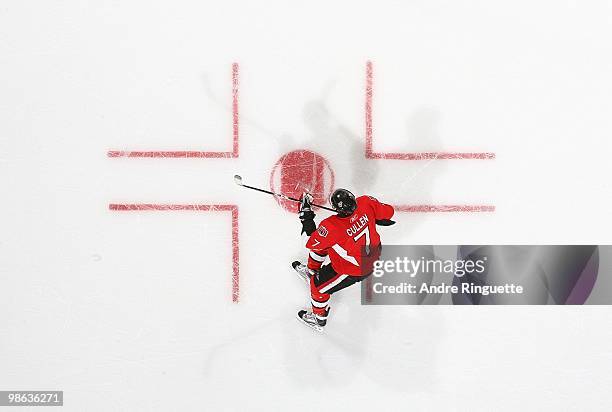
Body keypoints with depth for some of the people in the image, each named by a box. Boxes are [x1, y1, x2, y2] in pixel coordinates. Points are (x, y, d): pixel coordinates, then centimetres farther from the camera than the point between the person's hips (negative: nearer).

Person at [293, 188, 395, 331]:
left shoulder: (331, 227, -39)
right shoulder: (365, 202, -25)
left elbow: (311, 244, -26)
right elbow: (387, 212, -9)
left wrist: (306, 216, -22)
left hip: (356, 270, -7)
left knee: (318, 285, 14)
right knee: (322, 243, 21)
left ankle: (319, 319, 39)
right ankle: (311, 271, 50)